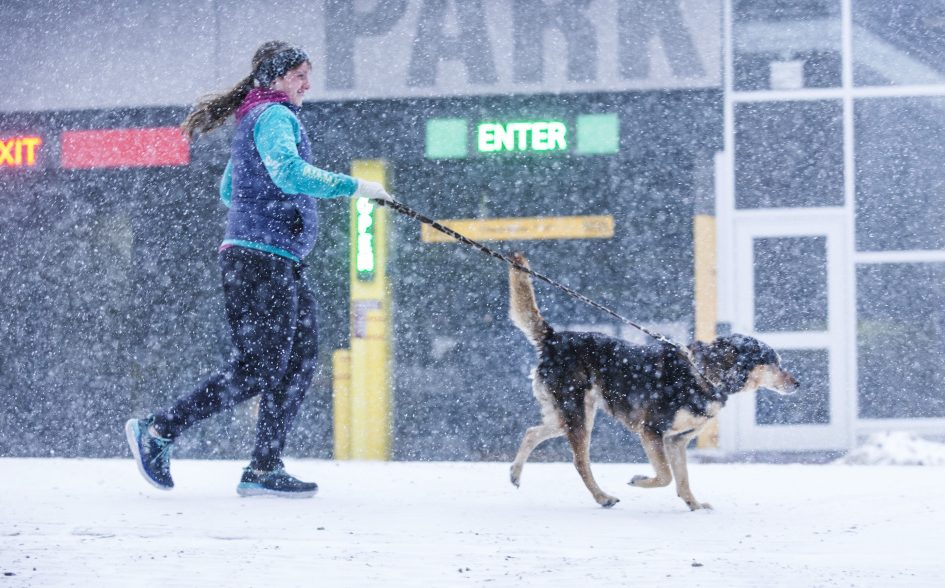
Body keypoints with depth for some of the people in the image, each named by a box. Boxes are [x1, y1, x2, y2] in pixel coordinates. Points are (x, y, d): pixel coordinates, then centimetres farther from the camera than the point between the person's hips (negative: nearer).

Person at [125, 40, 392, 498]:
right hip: (262, 258, -11)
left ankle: (264, 470, 3)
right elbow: (288, 172, -28)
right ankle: (158, 431, -1)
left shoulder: (254, 119, 23)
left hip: (281, 264, 11)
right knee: (257, 369, -9)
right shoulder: (273, 115, -9)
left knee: (300, 360, 4)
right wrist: (351, 187, -26)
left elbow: (228, 191, 31)